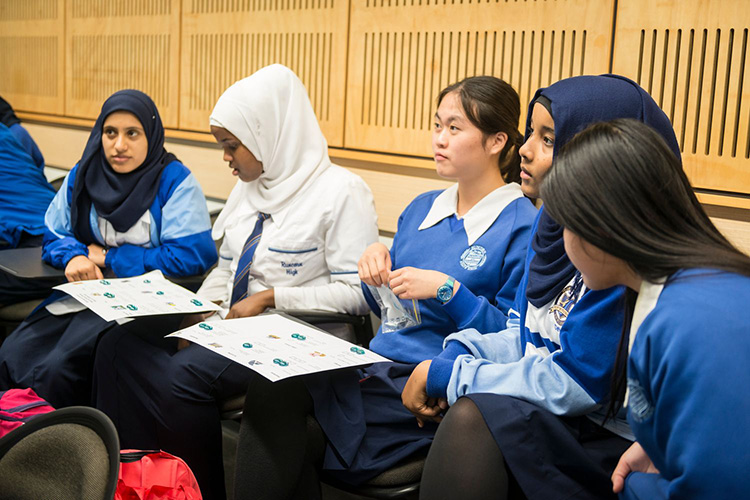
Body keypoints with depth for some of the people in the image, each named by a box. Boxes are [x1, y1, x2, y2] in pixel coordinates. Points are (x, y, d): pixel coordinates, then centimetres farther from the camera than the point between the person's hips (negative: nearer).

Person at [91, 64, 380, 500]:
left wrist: (271, 297, -16)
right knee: (120, 346, -11)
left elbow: (359, 293, -16)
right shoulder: (249, 187, 16)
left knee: (180, 376, -28)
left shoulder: (342, 191, -12)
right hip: (231, 323, 8)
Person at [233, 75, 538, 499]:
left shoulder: (523, 226, -4)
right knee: (272, 387, -22)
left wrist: (447, 290, -16)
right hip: (377, 363, 7)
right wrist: (377, 262, 3)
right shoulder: (422, 209, 17)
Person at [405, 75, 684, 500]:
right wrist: (456, 355, -6)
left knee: (474, 416, -28)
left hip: (612, 440, -7)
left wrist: (446, 375, -15)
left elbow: (573, 382, -22)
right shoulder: (555, 223, 6)